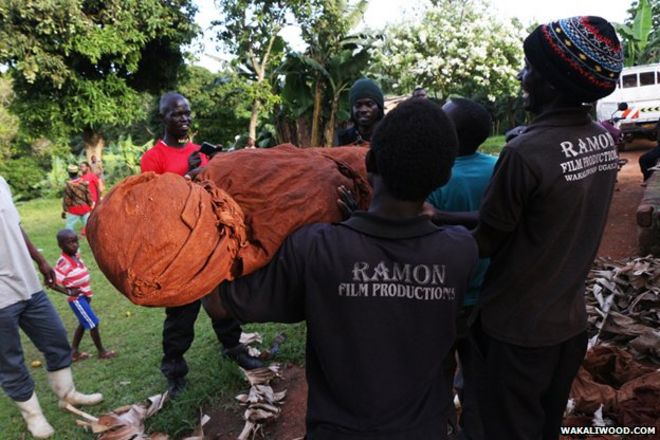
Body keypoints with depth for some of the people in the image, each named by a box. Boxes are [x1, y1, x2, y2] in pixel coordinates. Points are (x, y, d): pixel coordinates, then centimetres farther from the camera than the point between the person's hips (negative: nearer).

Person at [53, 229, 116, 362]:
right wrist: (69, 292, -22)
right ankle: (102, 351, 14)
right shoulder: (63, 262, -22)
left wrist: (87, 292, 11)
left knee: (84, 324, 18)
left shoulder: (76, 256, 3)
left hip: (84, 296, 8)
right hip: (77, 299, -8)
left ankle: (74, 352, 29)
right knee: (93, 324, 0)